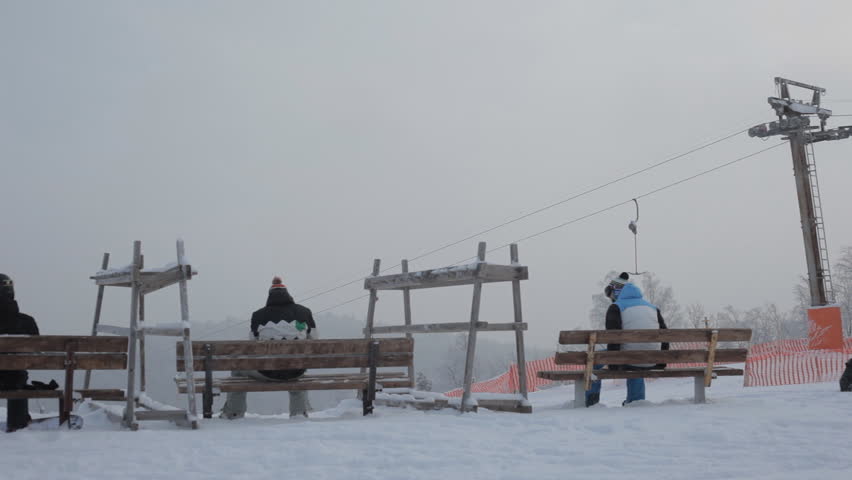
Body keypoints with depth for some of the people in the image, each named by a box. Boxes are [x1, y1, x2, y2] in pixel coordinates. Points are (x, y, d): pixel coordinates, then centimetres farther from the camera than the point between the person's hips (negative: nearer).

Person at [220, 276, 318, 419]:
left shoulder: (258, 316, -3)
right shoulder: (304, 312, 1)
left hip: (267, 372, -2)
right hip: (295, 372, 2)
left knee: (237, 368, 28)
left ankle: (234, 414, 34)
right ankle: (299, 411, 36)